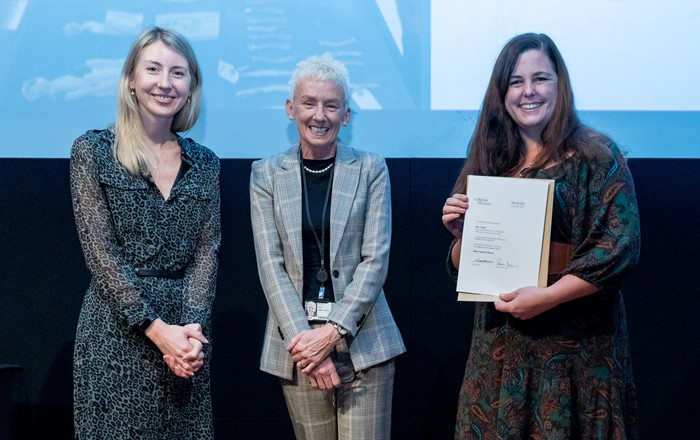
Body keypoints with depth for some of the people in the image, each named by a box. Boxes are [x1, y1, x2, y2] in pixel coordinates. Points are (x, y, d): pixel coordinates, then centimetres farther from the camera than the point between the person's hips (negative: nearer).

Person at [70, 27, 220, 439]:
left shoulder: (205, 163, 10)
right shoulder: (93, 151, -1)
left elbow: (206, 251, 5)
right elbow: (100, 251, -8)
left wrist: (193, 327, -11)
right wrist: (156, 328, -15)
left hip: (186, 331, 3)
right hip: (116, 331, -3)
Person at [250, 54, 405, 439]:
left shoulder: (371, 169, 3)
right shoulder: (266, 174, 5)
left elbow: (376, 258, -3)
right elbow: (270, 264, 0)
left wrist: (333, 330, -13)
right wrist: (302, 336, -11)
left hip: (362, 339, -1)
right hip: (296, 339, 1)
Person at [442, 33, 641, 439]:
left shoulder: (596, 155, -4)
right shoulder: (488, 161, 9)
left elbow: (621, 247, -13)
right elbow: (463, 269, 14)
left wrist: (546, 297, -19)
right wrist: (461, 233, -7)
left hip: (576, 343, -4)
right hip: (499, 344, 4)